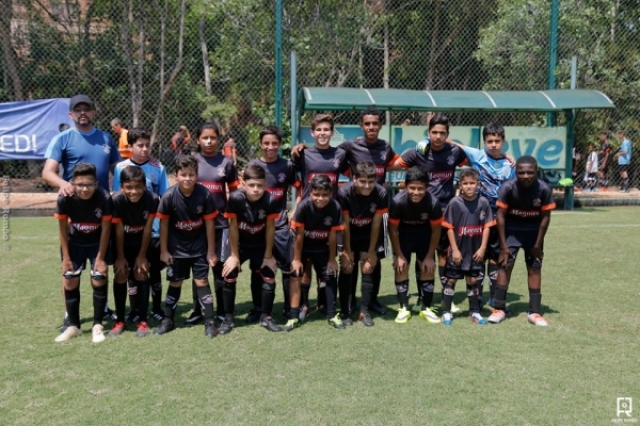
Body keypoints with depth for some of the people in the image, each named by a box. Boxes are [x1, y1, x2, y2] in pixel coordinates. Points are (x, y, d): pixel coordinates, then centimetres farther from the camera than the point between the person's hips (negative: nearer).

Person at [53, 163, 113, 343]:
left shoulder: (104, 198, -30)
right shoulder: (64, 199, -26)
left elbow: (106, 229, -18)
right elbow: (63, 229, -12)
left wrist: (100, 258, -15)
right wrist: (66, 257, -8)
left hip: (97, 242, -2)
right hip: (74, 242, 2)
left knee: (99, 280, -8)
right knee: (70, 281, 1)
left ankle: (97, 326, 5)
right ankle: (73, 326, 15)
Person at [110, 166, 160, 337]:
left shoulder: (152, 200, -29)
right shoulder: (117, 200, -31)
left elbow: (148, 229, -17)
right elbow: (118, 230, -20)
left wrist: (142, 255, -10)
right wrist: (120, 257, -12)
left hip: (142, 241, 1)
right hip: (123, 242, 0)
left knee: (141, 274, -3)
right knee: (120, 275, -4)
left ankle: (142, 321, 4)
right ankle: (120, 321, 7)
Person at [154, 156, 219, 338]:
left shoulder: (205, 194, -19)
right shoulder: (169, 196, -18)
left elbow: (209, 223, -10)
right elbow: (164, 223, -7)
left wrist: (211, 251, -6)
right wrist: (164, 250, -3)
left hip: (199, 246, -1)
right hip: (177, 246, 1)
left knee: (201, 281, 1)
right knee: (175, 282, 11)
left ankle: (210, 321, 10)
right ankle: (168, 320, 25)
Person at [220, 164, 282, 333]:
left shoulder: (271, 201, -27)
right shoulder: (235, 198, -29)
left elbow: (270, 228, -14)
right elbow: (233, 227, -18)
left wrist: (268, 255, -7)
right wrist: (234, 255, -10)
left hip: (261, 245, 1)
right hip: (239, 244, -1)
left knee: (270, 278, -1)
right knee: (229, 277, -5)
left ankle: (266, 317, 16)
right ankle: (228, 319, 9)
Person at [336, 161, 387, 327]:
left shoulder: (381, 193, -26)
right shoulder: (344, 193, -31)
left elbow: (376, 224, -16)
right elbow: (345, 224, -20)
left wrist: (371, 251, -10)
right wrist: (347, 251, -14)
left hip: (368, 235, 2)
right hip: (349, 235, -1)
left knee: (368, 269, -2)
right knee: (347, 269, -6)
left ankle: (364, 311, 8)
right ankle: (344, 312, 3)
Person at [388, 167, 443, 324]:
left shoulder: (433, 202, -32)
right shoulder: (398, 201, -35)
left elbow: (436, 231, -15)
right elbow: (393, 229, -18)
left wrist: (430, 256, -10)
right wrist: (399, 255, -12)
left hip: (424, 235, 1)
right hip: (403, 235, -1)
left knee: (428, 269, -1)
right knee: (401, 268, -6)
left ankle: (426, 308, 12)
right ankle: (404, 308, 5)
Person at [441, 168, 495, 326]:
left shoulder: (483, 202, -5)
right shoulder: (455, 202, -11)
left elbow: (487, 227, 0)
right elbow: (449, 227, -7)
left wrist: (482, 248, -4)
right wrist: (455, 249, -9)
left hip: (475, 250, 2)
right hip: (457, 249, -2)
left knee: (472, 280, 13)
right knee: (451, 279, 7)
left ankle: (474, 311, 25)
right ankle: (446, 312, 16)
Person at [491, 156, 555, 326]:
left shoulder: (544, 189, -23)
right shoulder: (508, 188, -25)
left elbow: (545, 217, -12)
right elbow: (501, 215, -17)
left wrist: (538, 244, -8)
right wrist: (503, 245, -16)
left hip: (533, 231, 1)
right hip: (512, 229, -1)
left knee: (534, 268, 3)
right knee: (505, 265, -7)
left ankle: (535, 312, 10)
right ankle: (499, 308, 1)